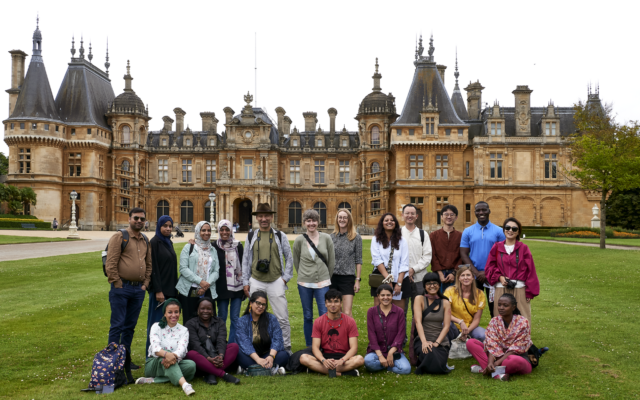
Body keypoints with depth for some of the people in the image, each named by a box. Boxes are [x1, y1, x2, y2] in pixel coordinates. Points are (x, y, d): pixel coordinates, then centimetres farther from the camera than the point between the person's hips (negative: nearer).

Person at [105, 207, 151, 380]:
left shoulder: (145, 241, 14)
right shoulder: (119, 237, -7)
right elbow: (110, 264, -12)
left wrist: (145, 284, 9)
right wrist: (118, 284, -13)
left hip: (138, 290, 6)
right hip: (121, 289, -6)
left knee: (130, 326, 13)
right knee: (117, 325, -2)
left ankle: (126, 359, 23)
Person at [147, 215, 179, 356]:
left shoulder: (169, 243, 14)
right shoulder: (154, 242, -9)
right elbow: (153, 268, -14)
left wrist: (175, 288, 15)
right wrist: (158, 291, -18)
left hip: (171, 289, 8)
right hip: (160, 289, -8)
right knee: (157, 322, -1)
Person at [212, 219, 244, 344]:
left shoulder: (238, 246, 2)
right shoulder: (215, 246, 1)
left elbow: (243, 265, 5)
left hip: (237, 287, 1)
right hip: (222, 287, -1)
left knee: (235, 318, 4)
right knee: (222, 317, 8)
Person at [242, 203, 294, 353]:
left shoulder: (280, 236, 4)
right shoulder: (251, 236, 6)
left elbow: (289, 258, 9)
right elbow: (246, 260, 10)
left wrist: (285, 278, 1)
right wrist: (245, 282, 6)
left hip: (276, 281, -1)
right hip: (256, 282, 1)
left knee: (282, 318, 0)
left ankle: (286, 348, 12)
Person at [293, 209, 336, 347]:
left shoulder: (326, 238, 0)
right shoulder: (299, 240, 0)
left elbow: (332, 261, 6)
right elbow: (296, 261, 11)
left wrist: (326, 278, 9)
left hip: (323, 283, -1)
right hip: (304, 284, 1)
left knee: (325, 315, -7)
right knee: (308, 316, 9)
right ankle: (309, 347, 20)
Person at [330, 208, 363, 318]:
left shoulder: (356, 238, 1)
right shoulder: (332, 237, 7)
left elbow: (358, 261, 2)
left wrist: (358, 280, -3)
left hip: (348, 277, -3)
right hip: (332, 277, 3)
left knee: (347, 313, -9)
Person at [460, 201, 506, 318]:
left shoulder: (498, 231, 2)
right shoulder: (468, 232, 4)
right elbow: (463, 254, 0)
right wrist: (477, 272, -10)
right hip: (473, 276, 1)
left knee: (494, 307, 4)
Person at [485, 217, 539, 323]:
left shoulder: (523, 248, 5)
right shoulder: (497, 247, 9)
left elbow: (530, 271, 3)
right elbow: (489, 267, 10)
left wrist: (530, 292, -1)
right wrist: (499, 277, -8)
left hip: (519, 290, -1)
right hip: (501, 290, 1)